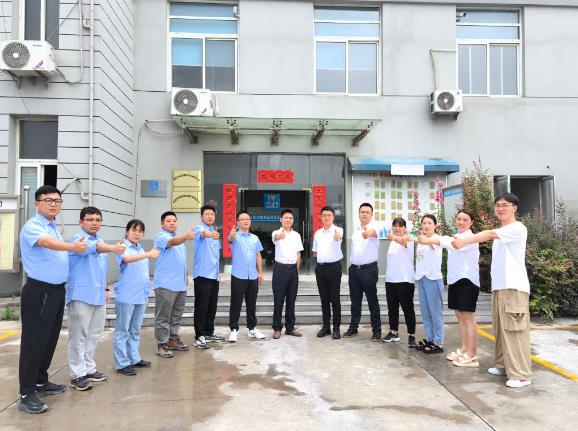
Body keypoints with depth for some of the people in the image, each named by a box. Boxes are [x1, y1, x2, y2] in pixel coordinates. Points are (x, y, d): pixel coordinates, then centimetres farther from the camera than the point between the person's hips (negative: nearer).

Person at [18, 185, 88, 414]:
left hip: (57, 291, 8)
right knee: (34, 342, -3)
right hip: (39, 292, -8)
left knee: (50, 339, 16)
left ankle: (41, 382, 29)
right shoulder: (32, 226, -14)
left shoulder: (55, 227, 14)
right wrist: (72, 247, -49)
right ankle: (26, 394, 5)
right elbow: (47, 243, -35)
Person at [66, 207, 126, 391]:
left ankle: (89, 369, 24)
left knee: (94, 334, 13)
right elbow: (92, 247, -30)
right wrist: (114, 248, -48)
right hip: (81, 295, -8)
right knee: (79, 336, -4)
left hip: (98, 296, 8)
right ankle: (77, 374, 3)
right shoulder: (77, 238, -8)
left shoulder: (101, 242, 17)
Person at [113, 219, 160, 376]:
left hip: (141, 296, 7)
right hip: (126, 296, -7)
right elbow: (127, 259, -31)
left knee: (135, 329, 15)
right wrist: (148, 254, -45)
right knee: (122, 330, 0)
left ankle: (134, 358, 25)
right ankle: (122, 363, 5)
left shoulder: (141, 250, 14)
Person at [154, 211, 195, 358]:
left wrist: (185, 275, 21)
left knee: (176, 315, 15)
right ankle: (162, 344, 4)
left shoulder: (179, 237, 18)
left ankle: (173, 339, 25)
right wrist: (185, 237, -49)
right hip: (165, 284, -8)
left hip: (180, 284, 8)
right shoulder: (161, 237, -9)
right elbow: (172, 242, -31)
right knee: (163, 317, -2)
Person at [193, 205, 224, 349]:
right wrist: (210, 234, -57)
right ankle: (199, 336, 2)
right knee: (201, 307, -4)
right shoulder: (199, 229, -7)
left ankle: (209, 332, 23)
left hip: (214, 275, 7)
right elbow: (203, 233, -34)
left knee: (212, 306, 13)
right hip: (202, 275, -7)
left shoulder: (215, 232, 17)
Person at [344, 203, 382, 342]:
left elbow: (374, 232, -35)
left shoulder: (374, 227, -9)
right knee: (355, 301, 13)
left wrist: (369, 233, -58)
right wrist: (352, 264, 13)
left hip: (369, 269, -5)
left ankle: (376, 330, 11)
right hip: (354, 269, 6)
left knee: (372, 301, 1)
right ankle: (353, 328, 24)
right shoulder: (356, 229, 11)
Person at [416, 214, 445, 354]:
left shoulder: (437, 238, -9)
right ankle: (429, 339, 21)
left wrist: (425, 240, -56)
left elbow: (434, 242, -35)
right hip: (421, 278, 7)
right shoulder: (420, 241, 14)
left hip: (433, 278, -7)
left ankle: (438, 343, 3)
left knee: (435, 311, -3)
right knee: (425, 311, 11)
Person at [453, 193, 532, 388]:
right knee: (500, 328, 12)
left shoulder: (517, 228, -9)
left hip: (514, 287, -9)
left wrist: (463, 241, -33)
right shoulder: (500, 232, 18)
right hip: (499, 286, 9)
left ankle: (521, 374, -5)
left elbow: (489, 234, -23)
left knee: (515, 329, -9)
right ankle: (504, 365, 23)